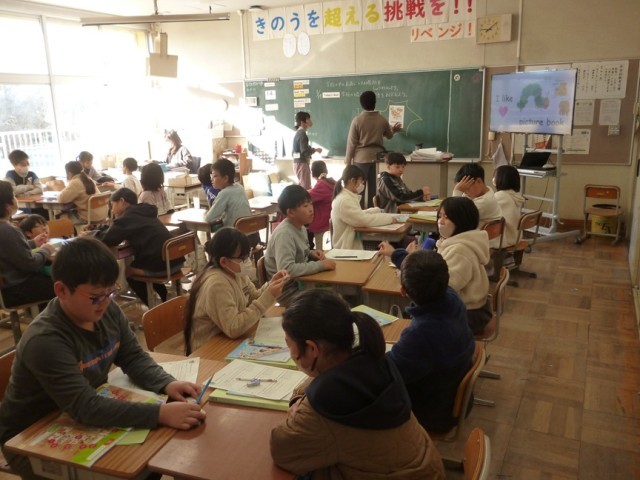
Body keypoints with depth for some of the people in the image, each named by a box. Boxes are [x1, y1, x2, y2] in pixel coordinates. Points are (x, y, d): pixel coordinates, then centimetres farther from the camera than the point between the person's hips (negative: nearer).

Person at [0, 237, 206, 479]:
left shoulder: (109, 312, -10)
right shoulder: (45, 341, -32)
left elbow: (133, 357, -2)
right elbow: (85, 407, -37)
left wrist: (167, 384, -22)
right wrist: (160, 413, -45)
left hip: (82, 424, 6)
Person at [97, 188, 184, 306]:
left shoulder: (128, 217, -5)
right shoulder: (142, 213, 20)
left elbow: (107, 240, -10)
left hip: (161, 265, -8)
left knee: (129, 271, 19)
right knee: (135, 265, 33)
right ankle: (166, 300, 35)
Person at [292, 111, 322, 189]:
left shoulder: (299, 132, 13)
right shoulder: (302, 134, -16)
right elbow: (305, 151, -23)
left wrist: (312, 148, 9)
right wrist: (315, 150, -9)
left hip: (298, 162, 10)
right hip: (302, 163, -10)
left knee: (301, 187, 16)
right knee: (306, 188, -9)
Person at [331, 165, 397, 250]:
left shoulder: (348, 197, 10)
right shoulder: (344, 201, -22)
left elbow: (360, 215, 19)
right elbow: (365, 220, -25)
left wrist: (378, 210, 10)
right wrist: (389, 218, -15)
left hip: (353, 242, 9)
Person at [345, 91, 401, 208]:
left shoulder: (357, 120, -9)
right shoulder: (382, 120, 2)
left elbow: (352, 142, -8)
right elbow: (389, 135, 21)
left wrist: (348, 160, 1)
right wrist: (393, 129, 45)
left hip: (361, 158, -3)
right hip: (377, 156, 3)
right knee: (374, 187, 9)